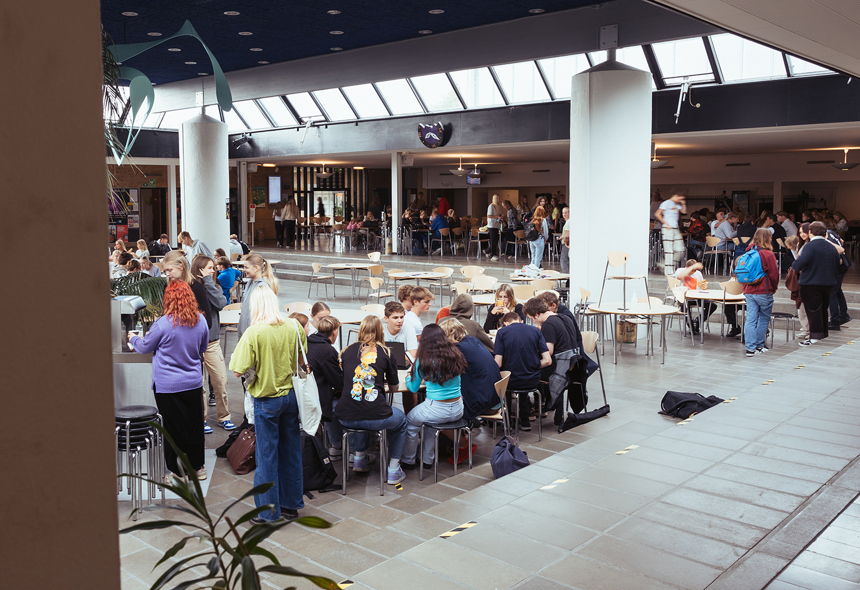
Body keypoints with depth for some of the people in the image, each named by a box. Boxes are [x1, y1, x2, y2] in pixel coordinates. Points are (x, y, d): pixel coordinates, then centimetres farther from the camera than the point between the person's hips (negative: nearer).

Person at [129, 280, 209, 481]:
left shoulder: (163, 324, -17)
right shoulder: (200, 321, -3)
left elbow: (145, 348, -1)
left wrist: (134, 339, 19)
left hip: (168, 386, -4)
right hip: (194, 383, 4)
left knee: (173, 428, 7)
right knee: (194, 425, 15)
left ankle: (177, 472, 16)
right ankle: (197, 467, 26)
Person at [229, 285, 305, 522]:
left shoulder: (254, 333, -19)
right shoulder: (293, 328, -4)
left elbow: (238, 371, -19)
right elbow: (301, 361, 9)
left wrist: (254, 367, 0)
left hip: (266, 400, -5)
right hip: (289, 395, 5)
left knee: (267, 455, 7)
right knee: (291, 451, 16)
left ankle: (270, 513, 16)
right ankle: (291, 504, 29)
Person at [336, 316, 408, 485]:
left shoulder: (347, 351, 10)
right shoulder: (384, 352, 4)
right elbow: (394, 388, 14)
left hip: (345, 418, 3)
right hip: (376, 417, -3)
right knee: (401, 419, 30)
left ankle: (359, 458, 39)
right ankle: (393, 471, 23)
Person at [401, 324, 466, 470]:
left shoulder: (424, 360, -11)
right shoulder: (456, 355, 1)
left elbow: (413, 388, 3)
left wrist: (408, 377, 24)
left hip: (437, 410, -5)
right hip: (457, 410, 5)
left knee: (410, 422, 23)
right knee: (429, 419, 35)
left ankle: (408, 461, 33)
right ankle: (427, 459, 40)